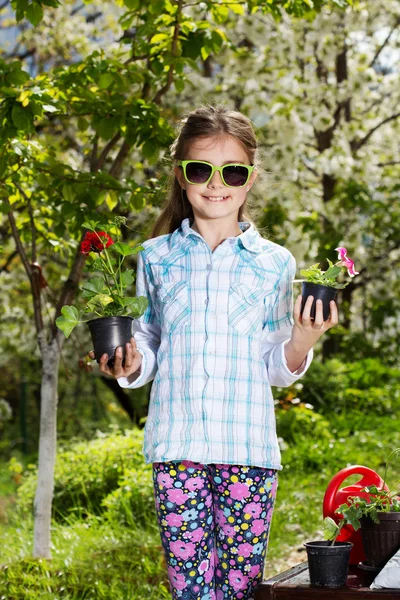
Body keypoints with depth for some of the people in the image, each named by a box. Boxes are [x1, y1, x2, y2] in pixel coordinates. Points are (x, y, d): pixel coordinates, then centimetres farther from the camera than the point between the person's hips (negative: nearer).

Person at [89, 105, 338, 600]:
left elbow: (276, 369, 9)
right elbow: (147, 346, 15)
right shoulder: (156, 257, 9)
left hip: (248, 448, 0)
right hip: (177, 446, 0)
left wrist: (303, 341, -10)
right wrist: (130, 366, -6)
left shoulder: (274, 262, 7)